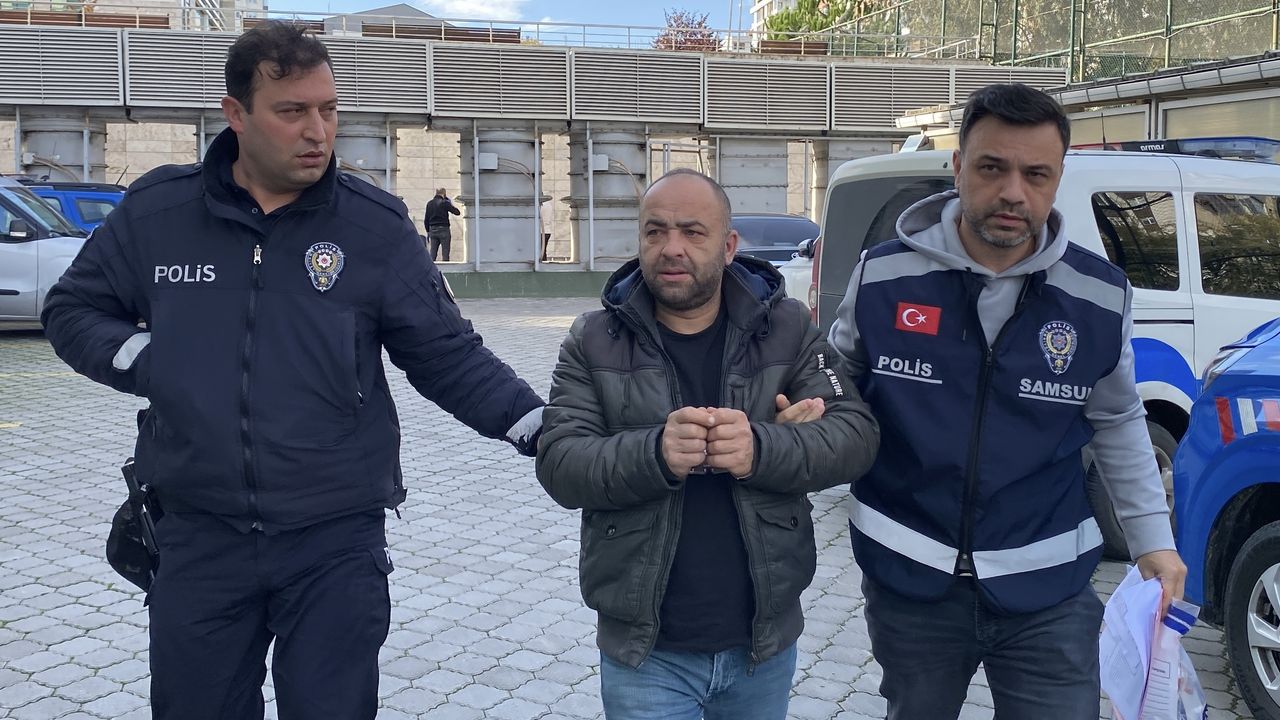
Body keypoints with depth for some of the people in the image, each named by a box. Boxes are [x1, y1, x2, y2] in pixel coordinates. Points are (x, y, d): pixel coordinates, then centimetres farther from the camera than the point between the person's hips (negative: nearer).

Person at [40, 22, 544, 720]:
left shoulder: (376, 225, -4)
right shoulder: (157, 209, 0)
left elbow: (448, 356, -3)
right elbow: (73, 309, 13)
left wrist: (539, 426, -15)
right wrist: (145, 361, -5)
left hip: (337, 546, -2)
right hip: (198, 542, 2)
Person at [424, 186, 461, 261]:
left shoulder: (429, 203, 9)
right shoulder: (444, 202, -7)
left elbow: (426, 219, 11)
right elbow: (457, 212, -6)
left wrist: (428, 231, 17)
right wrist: (451, 203, 7)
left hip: (432, 230, 5)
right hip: (443, 229, -5)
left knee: (433, 253, 6)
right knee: (445, 253, -2)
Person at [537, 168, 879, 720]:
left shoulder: (787, 328, -1)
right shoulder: (593, 343, -2)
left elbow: (855, 435, -8)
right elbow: (559, 465, -11)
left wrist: (760, 448, -27)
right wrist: (655, 453, -30)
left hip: (765, 639, 2)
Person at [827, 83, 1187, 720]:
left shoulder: (1101, 296, -5)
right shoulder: (884, 274, -9)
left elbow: (1116, 422, 10)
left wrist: (1153, 538, 10)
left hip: (1049, 593, 0)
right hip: (908, 582, 0)